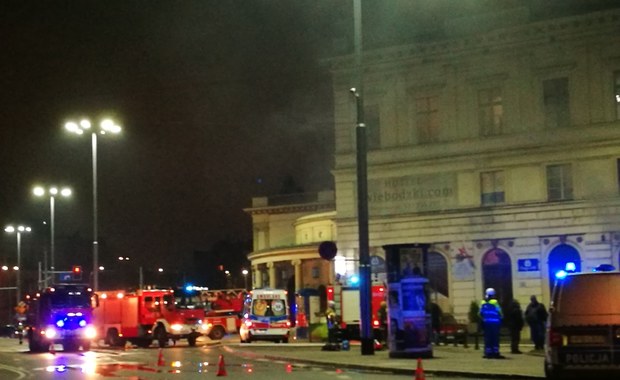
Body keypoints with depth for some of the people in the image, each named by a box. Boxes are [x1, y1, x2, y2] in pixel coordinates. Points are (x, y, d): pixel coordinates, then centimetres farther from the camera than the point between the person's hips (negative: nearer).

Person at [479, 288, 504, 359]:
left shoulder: (483, 303, 6)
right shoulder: (495, 302, -12)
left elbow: (480, 314, 10)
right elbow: (499, 312, -8)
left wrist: (482, 321, 19)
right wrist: (501, 318, 9)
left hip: (486, 323, 5)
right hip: (495, 323, -5)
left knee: (487, 338, 7)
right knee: (495, 338, -1)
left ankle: (488, 353, 6)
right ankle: (495, 353, -2)